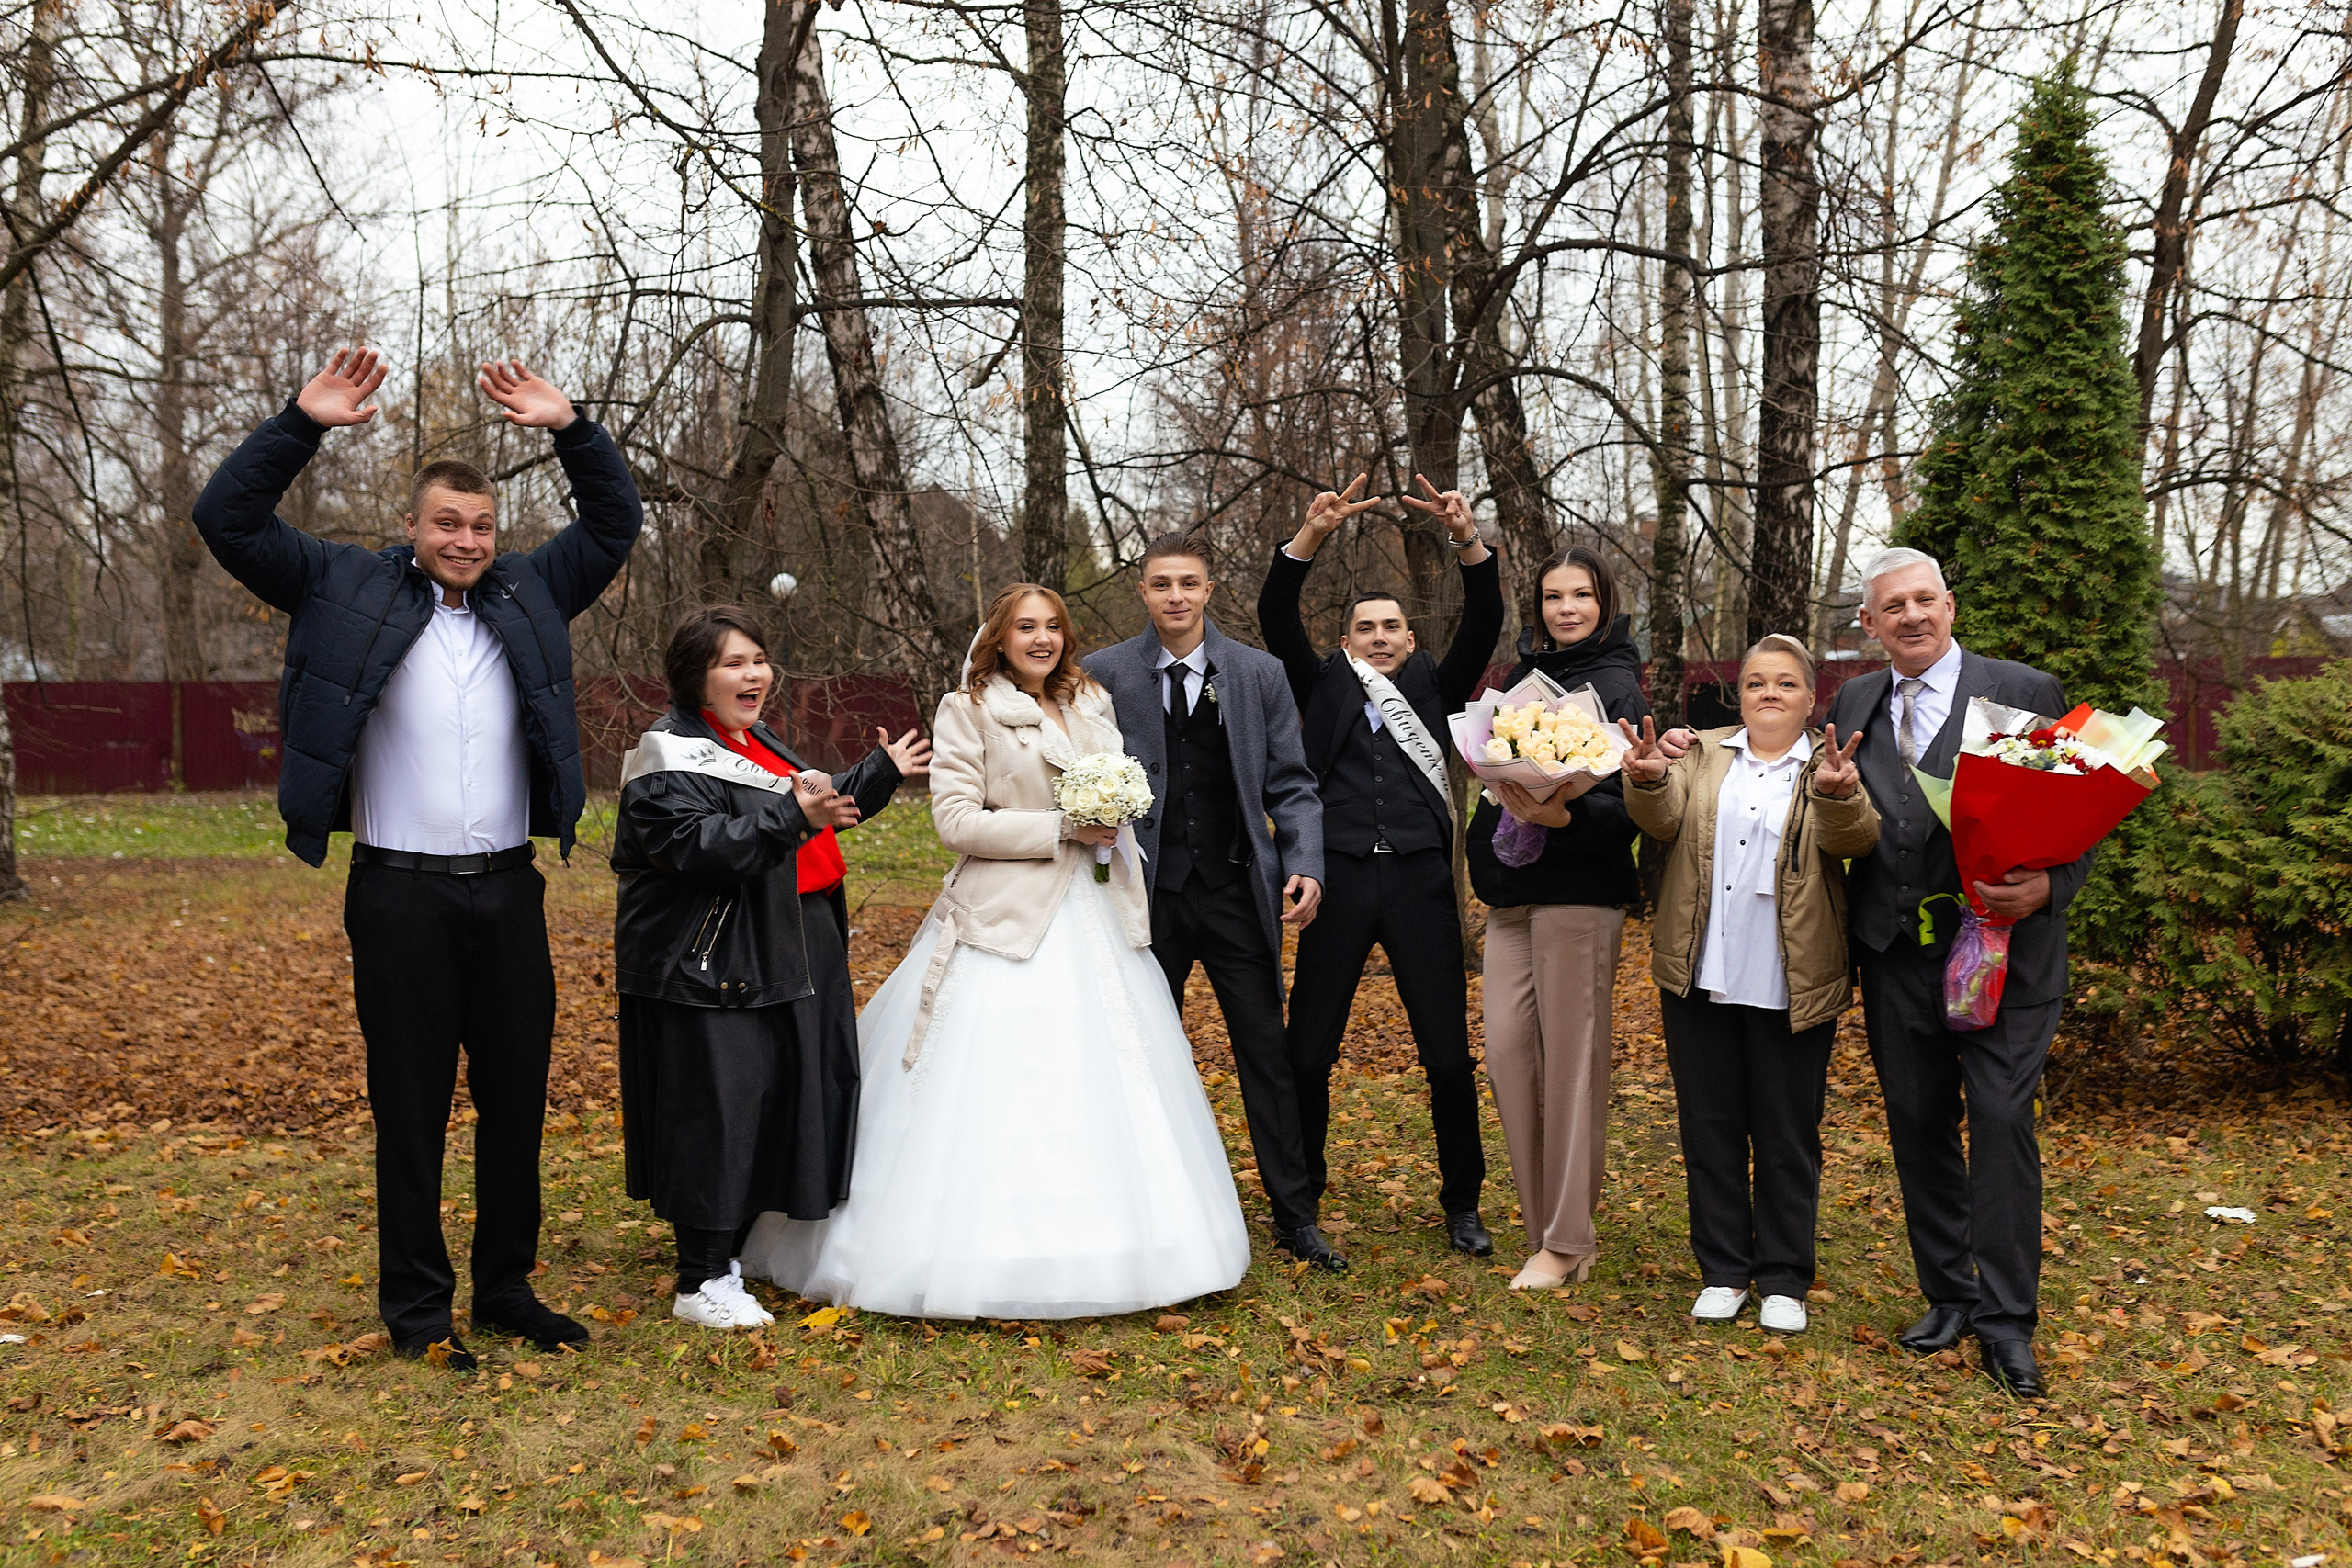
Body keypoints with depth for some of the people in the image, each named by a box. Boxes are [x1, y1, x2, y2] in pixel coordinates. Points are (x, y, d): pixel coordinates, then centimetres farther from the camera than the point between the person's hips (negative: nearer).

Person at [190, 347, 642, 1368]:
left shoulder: (528, 595, 10)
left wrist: (570, 430, 1)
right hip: (401, 896, -3)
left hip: (509, 891, 3)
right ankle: (416, 1308, 17)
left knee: (516, 1098, 11)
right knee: (410, 1106, 5)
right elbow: (228, 521, -1)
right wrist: (303, 423, -9)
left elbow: (616, 524, 14)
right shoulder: (347, 591, 2)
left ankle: (507, 1288, 26)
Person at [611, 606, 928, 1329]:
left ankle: (733, 1247, 27)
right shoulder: (671, 756, -12)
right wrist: (791, 816, -33)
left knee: (780, 1103, 13)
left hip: (783, 967, 10)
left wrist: (881, 773, 31)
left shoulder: (759, 744, 17)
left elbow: (822, 814, 29)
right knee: (718, 1110, -7)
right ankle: (702, 1283, 2)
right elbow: (696, 844, -27)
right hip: (711, 967, -9)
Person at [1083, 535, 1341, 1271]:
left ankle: (1295, 1217, 16)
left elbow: (1290, 786, 5)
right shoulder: (1103, 674, 1)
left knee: (1268, 1057, 4)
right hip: (1149, 897, 0)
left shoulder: (1261, 673, 4)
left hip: (1239, 894, 0)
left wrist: (1305, 866, -8)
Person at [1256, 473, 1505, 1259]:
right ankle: (1302, 1195, 21)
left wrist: (1466, 540, -14)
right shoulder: (1325, 687, 13)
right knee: (1307, 1053, 3)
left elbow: (1484, 623, 2)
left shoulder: (1434, 689, 14)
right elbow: (1276, 618, 1)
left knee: (1449, 1054, 2)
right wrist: (1313, 533, -13)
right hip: (1340, 878, 0)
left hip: (1419, 879, 0)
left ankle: (1462, 1203, 18)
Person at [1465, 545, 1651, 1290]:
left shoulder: (1616, 685, -5)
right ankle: (1544, 1223, 15)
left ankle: (1567, 1241, 7)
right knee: (1507, 1046, 3)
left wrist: (1562, 815, -29)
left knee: (1571, 1058, -3)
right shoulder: (1524, 675, 15)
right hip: (1512, 891, 7)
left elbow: (1628, 802, -12)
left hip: (1578, 892, -7)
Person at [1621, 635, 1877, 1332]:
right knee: (1709, 1126, 9)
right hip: (1700, 977, 2)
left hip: (1791, 983, -2)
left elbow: (1855, 837, -15)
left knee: (1788, 1136, 6)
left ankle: (1784, 1280, 20)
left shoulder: (1832, 767, 4)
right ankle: (1723, 1271, 22)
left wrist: (1838, 794, -37)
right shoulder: (1702, 756, 10)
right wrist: (1650, 780, -29)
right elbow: (1664, 820, -6)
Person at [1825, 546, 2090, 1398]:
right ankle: (1949, 1297, 25)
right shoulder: (1854, 703, 11)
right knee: (1919, 1122, 10)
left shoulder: (2025, 691, -1)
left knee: (2001, 1117, -8)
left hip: (2001, 946, -4)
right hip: (1895, 951, 4)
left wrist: (2047, 887, -18)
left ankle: (2006, 1320, 4)